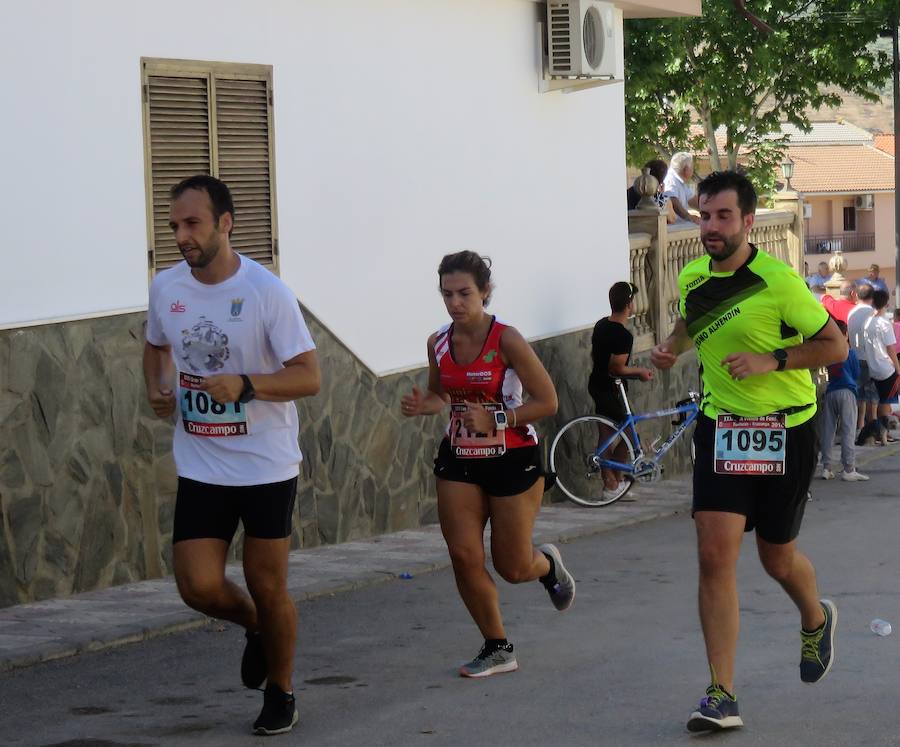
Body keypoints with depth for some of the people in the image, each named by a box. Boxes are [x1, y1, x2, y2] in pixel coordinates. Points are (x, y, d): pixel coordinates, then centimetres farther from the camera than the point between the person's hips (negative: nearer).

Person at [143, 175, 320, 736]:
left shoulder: (267, 292, -15)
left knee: (268, 587, 4)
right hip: (200, 468, 4)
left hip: (267, 467, -4)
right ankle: (255, 627, 28)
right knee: (199, 586, -6)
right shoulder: (166, 288, 0)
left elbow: (309, 376, -16)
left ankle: (281, 695, 27)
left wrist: (244, 385, -31)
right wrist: (157, 389, 0)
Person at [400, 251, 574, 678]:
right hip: (459, 461, 5)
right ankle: (498, 649, 11)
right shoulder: (439, 343, -1)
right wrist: (421, 405, -6)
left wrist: (495, 420, -25)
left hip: (513, 461, -4)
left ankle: (548, 565, 41)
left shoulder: (506, 340, -17)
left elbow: (547, 402, -15)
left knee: (512, 567, 3)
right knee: (463, 555, -6)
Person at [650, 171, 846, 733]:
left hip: (785, 431, -4)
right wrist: (672, 346, 5)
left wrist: (771, 360, -22)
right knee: (715, 555, -11)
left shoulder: (778, 280, -16)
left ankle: (816, 619, 48)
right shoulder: (693, 279, 2)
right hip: (721, 428, 4)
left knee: (777, 559, 11)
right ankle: (722, 697, -10)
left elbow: (835, 347, -10)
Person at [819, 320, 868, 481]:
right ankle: (849, 469, -9)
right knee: (848, 431, -4)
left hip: (830, 392, 4)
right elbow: (857, 374, 3)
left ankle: (826, 467, 7)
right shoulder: (850, 353, -4)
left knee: (828, 431, 7)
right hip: (847, 391, -4)